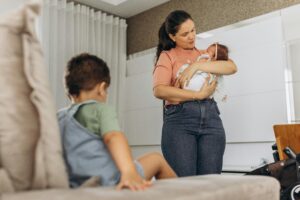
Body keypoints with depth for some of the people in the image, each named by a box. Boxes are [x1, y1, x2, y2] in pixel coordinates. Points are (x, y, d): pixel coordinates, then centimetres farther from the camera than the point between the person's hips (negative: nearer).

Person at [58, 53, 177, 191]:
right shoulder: (100, 109, -7)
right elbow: (113, 137, -25)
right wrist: (129, 173, -39)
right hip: (107, 183, -7)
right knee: (156, 159, 15)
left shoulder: (58, 118, 12)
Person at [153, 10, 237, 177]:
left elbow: (232, 67, 2)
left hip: (211, 118, 3)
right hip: (179, 119, -3)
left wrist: (197, 65, -9)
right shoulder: (167, 56, 10)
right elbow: (159, 91, -8)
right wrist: (198, 95, -13)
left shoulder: (205, 54, 21)